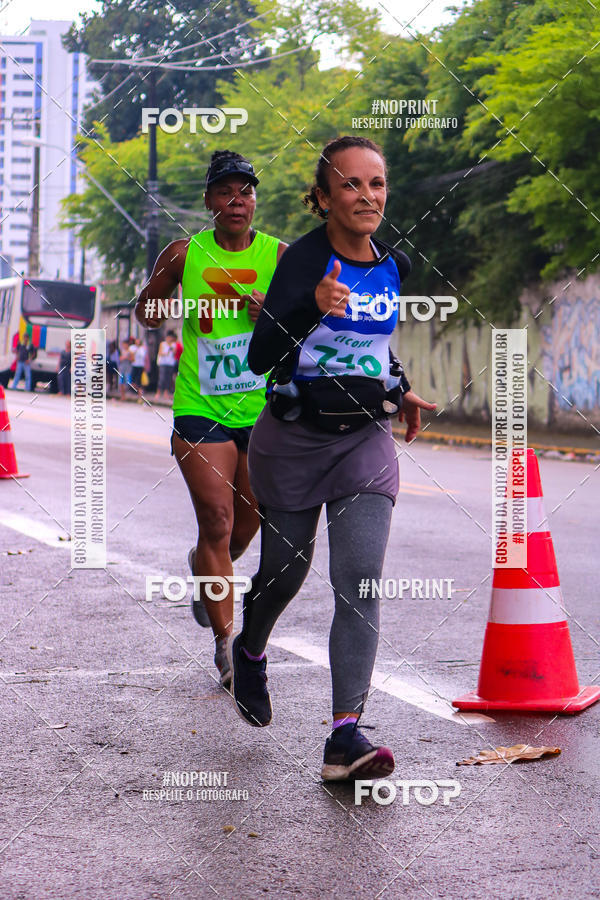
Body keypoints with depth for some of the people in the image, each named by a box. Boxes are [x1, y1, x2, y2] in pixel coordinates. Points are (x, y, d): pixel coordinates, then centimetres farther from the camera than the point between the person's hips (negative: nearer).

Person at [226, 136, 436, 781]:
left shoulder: (392, 266, 3)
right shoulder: (303, 259, -14)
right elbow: (259, 358, -24)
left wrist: (399, 391, 19)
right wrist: (313, 308, -39)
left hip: (365, 439, 3)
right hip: (294, 438, -3)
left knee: (360, 581, -13)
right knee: (284, 572, 14)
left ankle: (346, 736, -17)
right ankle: (249, 652, 48)